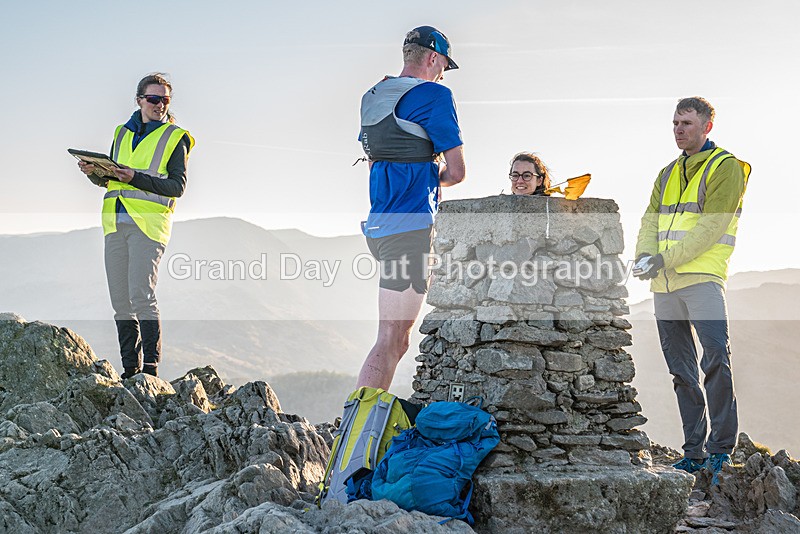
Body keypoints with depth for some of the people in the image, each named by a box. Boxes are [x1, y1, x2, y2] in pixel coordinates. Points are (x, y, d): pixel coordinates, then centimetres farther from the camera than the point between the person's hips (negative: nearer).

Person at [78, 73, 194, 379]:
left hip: (149, 222, -5)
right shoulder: (123, 133, 20)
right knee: (120, 300, 4)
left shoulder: (176, 138, 5)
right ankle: (130, 368, 10)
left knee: (141, 294, -16)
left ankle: (150, 368, -13)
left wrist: (135, 177, -16)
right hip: (115, 222, 6)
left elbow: (177, 186, -5)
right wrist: (94, 172, 3)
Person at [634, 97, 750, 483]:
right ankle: (694, 452, 12)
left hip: (702, 277, -7)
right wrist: (644, 255, -6)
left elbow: (711, 226, -11)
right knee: (682, 371, 7)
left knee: (716, 359, -16)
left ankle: (721, 448, -11)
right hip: (664, 284, 7)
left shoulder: (725, 167, -1)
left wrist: (666, 259, -16)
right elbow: (651, 221, 15)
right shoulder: (668, 174, 21)